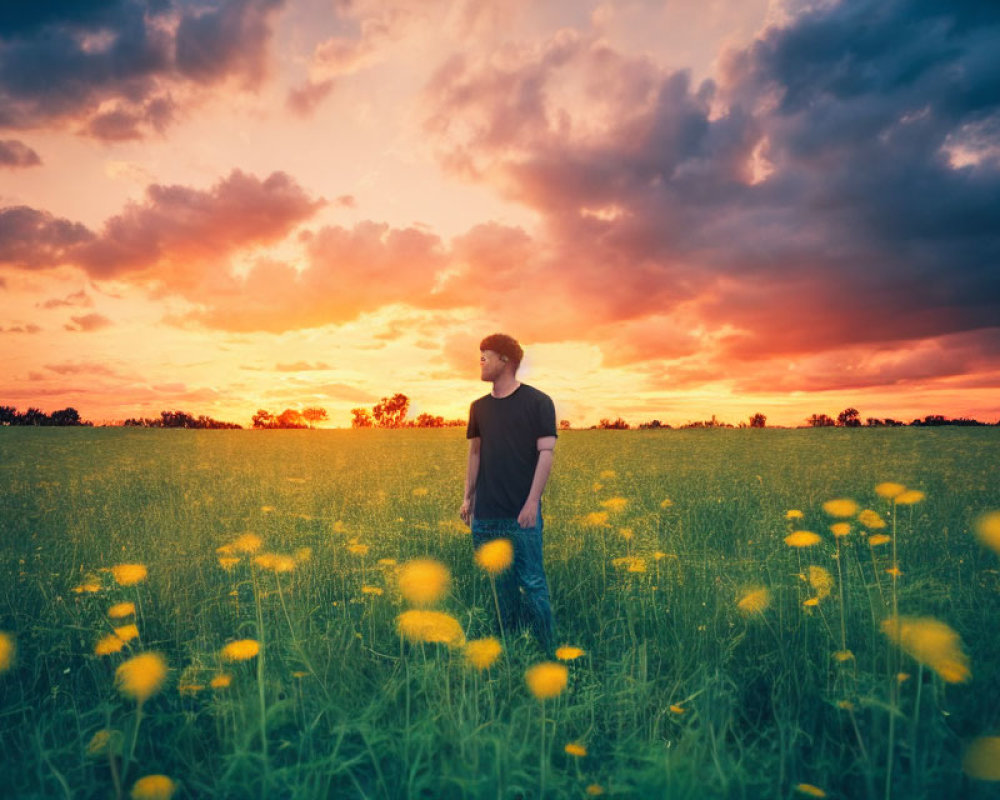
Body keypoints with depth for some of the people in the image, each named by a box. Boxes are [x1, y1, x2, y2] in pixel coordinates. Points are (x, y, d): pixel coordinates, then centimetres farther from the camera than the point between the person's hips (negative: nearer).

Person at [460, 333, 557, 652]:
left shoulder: (538, 402, -5)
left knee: (531, 582, -2)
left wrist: (533, 502, -15)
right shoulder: (479, 407, 11)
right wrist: (467, 497, 11)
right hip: (485, 512, 5)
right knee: (497, 582, 12)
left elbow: (546, 453, -9)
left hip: (521, 512, -5)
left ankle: (546, 651, 12)